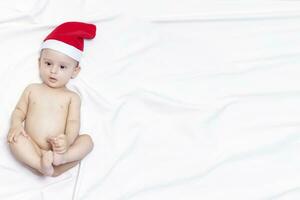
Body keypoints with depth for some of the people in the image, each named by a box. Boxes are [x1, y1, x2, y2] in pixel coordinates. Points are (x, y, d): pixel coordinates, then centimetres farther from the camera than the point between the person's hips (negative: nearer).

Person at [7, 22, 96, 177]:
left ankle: (60, 158, -42)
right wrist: (16, 124, -10)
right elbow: (19, 110, 15)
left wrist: (67, 139, -23)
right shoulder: (32, 89, 16)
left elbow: (73, 122, -1)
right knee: (14, 138, -26)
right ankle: (40, 164, -39)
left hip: (59, 147, 0)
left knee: (87, 140, -20)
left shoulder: (72, 97, 10)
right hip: (32, 149, 1)